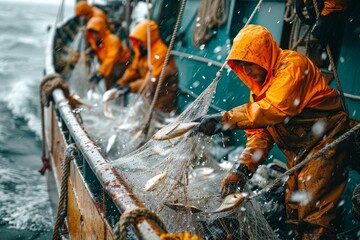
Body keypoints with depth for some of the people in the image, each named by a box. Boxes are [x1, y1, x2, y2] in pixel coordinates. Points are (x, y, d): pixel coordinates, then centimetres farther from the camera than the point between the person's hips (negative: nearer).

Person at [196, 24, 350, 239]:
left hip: (323, 145, -9)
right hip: (298, 152, 9)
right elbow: (260, 134, 3)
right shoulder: (260, 86, 9)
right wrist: (242, 168, -11)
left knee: (314, 217, -12)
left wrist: (226, 119, -34)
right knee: (294, 212, 13)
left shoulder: (293, 65, -18)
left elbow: (275, 109, -33)